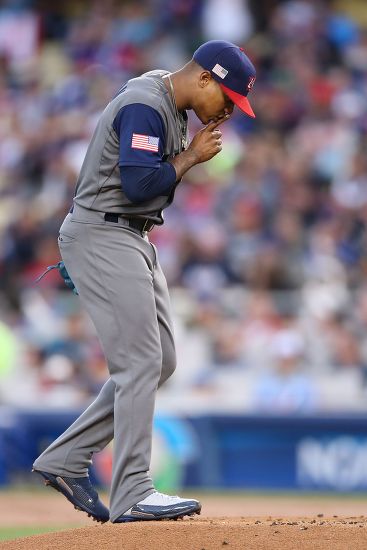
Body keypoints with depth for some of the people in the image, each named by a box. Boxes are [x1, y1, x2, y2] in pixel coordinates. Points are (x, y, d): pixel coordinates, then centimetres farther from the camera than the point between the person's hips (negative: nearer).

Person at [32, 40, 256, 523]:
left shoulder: (171, 108, 15)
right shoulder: (145, 107, -18)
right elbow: (139, 184, -25)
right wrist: (191, 157, -14)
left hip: (134, 240, 11)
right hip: (102, 236, -11)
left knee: (161, 360, 9)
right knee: (141, 363, -13)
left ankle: (66, 460, 12)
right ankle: (133, 495, -12)